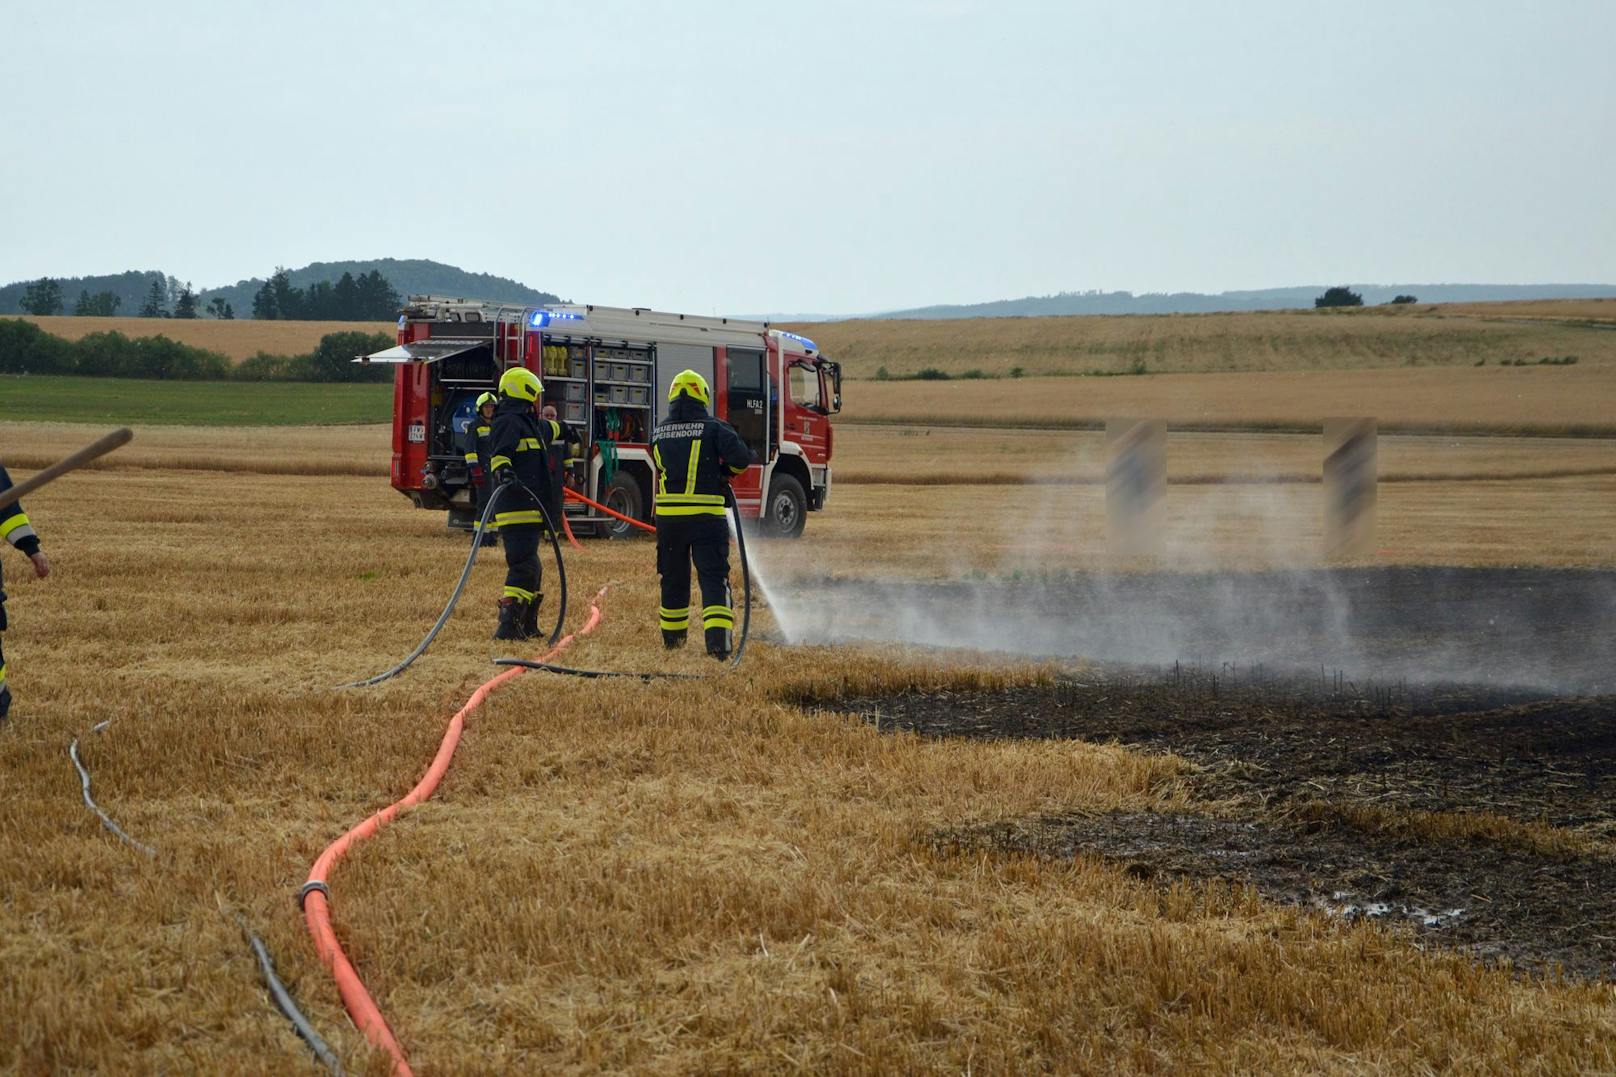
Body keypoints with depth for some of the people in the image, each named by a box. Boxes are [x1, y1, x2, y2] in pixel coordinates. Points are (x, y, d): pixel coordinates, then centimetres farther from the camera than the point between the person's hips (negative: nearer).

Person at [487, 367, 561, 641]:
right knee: (524, 567, -18)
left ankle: (527, 626, 24)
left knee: (531, 570, 16)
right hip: (517, 511, -11)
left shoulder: (527, 423, 23)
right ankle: (508, 625, -25)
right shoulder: (508, 422, -10)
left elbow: (546, 429, 49)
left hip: (530, 510, 11)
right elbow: (499, 453, -28)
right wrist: (503, 472, -48)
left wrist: (559, 427, 70)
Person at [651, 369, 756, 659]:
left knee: (673, 578, 17)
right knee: (713, 578, -4)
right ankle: (718, 638, -19)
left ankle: (672, 636, 31)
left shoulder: (659, 434, 9)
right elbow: (741, 457, -15)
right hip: (706, 515, -4)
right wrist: (728, 470, 7)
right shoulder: (714, 429, -5)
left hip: (667, 514, 4)